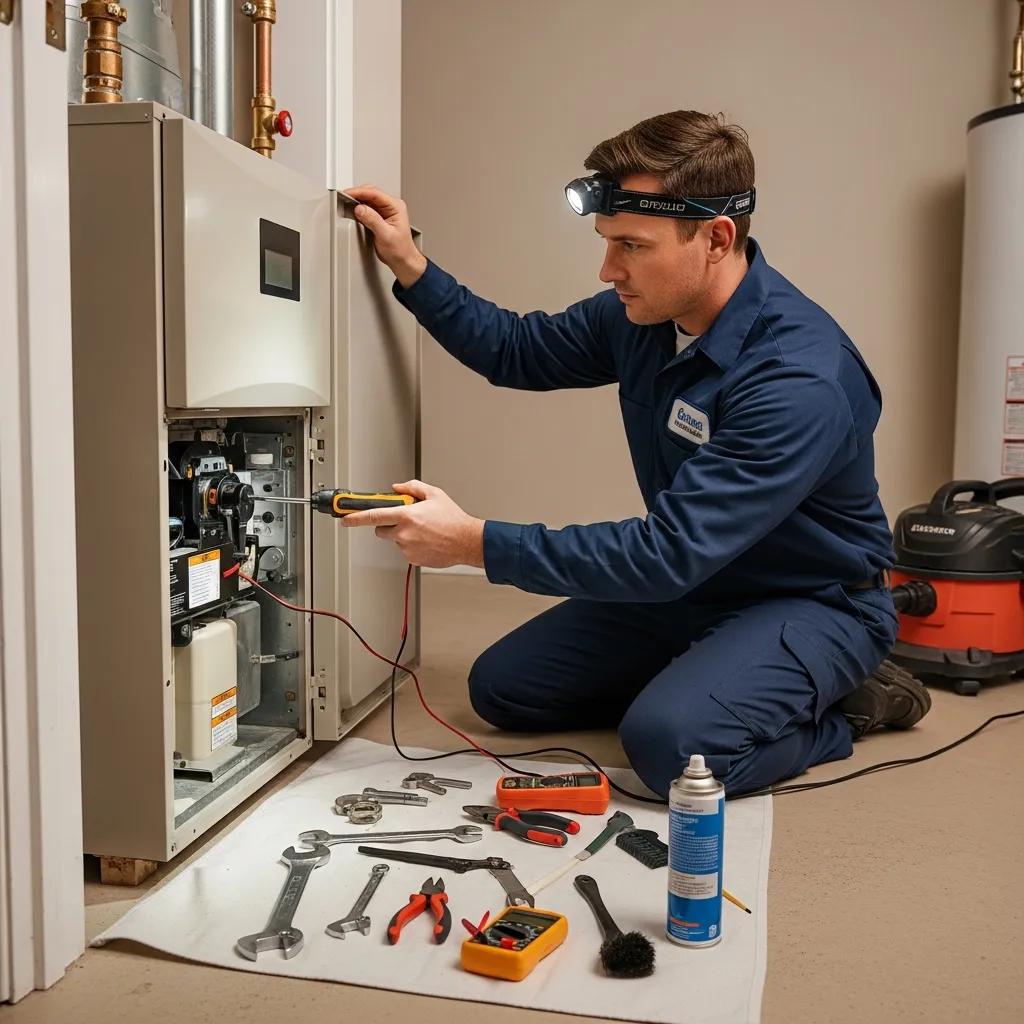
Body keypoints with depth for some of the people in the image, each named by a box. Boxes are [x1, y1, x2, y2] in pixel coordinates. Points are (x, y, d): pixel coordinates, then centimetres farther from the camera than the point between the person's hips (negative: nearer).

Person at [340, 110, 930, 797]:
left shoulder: (800, 379, -32)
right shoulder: (641, 314, -7)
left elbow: (670, 553, -35)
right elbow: (519, 352, 10)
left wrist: (475, 542, -35)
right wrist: (410, 267, -1)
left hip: (812, 602, -7)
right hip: (691, 582, 7)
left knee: (671, 743, -33)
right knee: (502, 687, 3)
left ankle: (838, 710, -3)